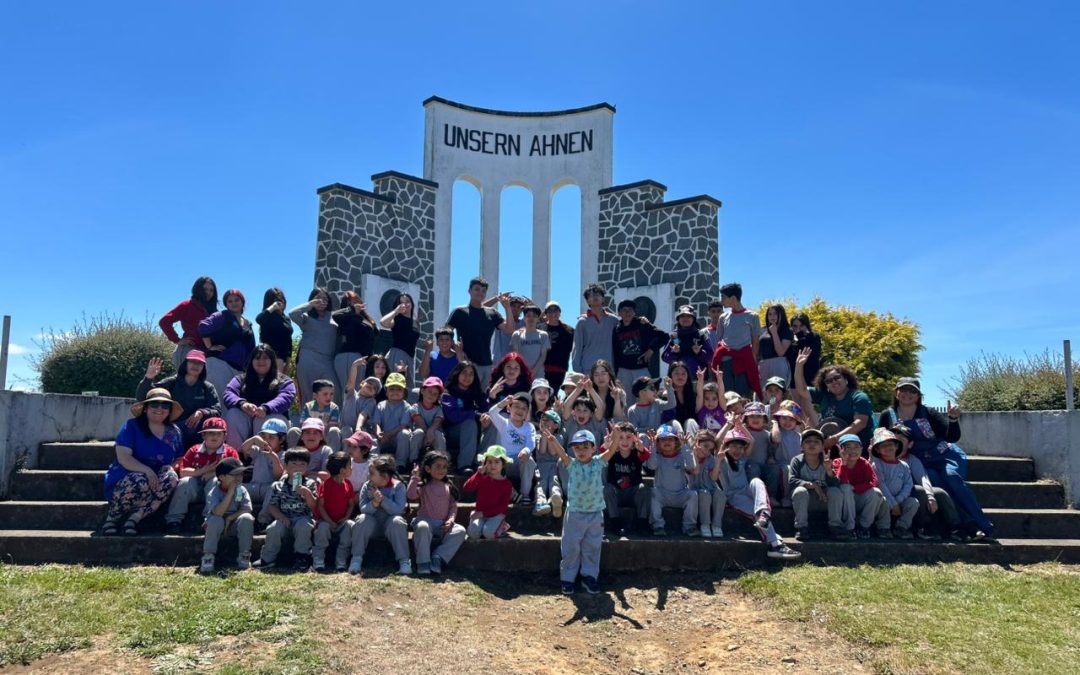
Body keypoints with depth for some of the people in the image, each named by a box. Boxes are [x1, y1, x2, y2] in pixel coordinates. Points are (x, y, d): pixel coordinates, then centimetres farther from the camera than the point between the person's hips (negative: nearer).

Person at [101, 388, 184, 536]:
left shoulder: (174, 432, 11)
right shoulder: (132, 426, -5)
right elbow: (123, 457, -16)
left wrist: (171, 467, -11)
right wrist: (147, 471, -31)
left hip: (154, 482, 4)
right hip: (123, 480, -4)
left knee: (171, 478, -28)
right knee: (140, 481, -38)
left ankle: (135, 517, -26)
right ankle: (111, 517, -12)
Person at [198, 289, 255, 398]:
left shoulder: (248, 324, 22)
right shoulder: (222, 316, 1)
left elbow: (251, 349, 24)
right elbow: (203, 326, -15)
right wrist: (210, 347, -12)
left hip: (239, 368, 7)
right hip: (219, 362, -7)